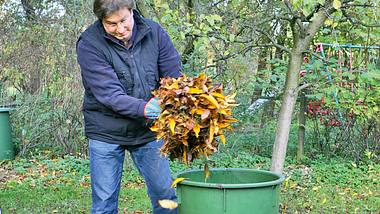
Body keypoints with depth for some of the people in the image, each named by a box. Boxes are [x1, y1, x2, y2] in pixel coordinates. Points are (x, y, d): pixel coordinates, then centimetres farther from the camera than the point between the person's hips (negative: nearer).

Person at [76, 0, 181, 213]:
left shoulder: (155, 32, -6)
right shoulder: (89, 44, -16)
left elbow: (174, 78, -5)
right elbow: (109, 94, -24)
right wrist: (144, 108, -40)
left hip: (148, 130, 3)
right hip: (106, 132, -2)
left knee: (165, 195, 7)